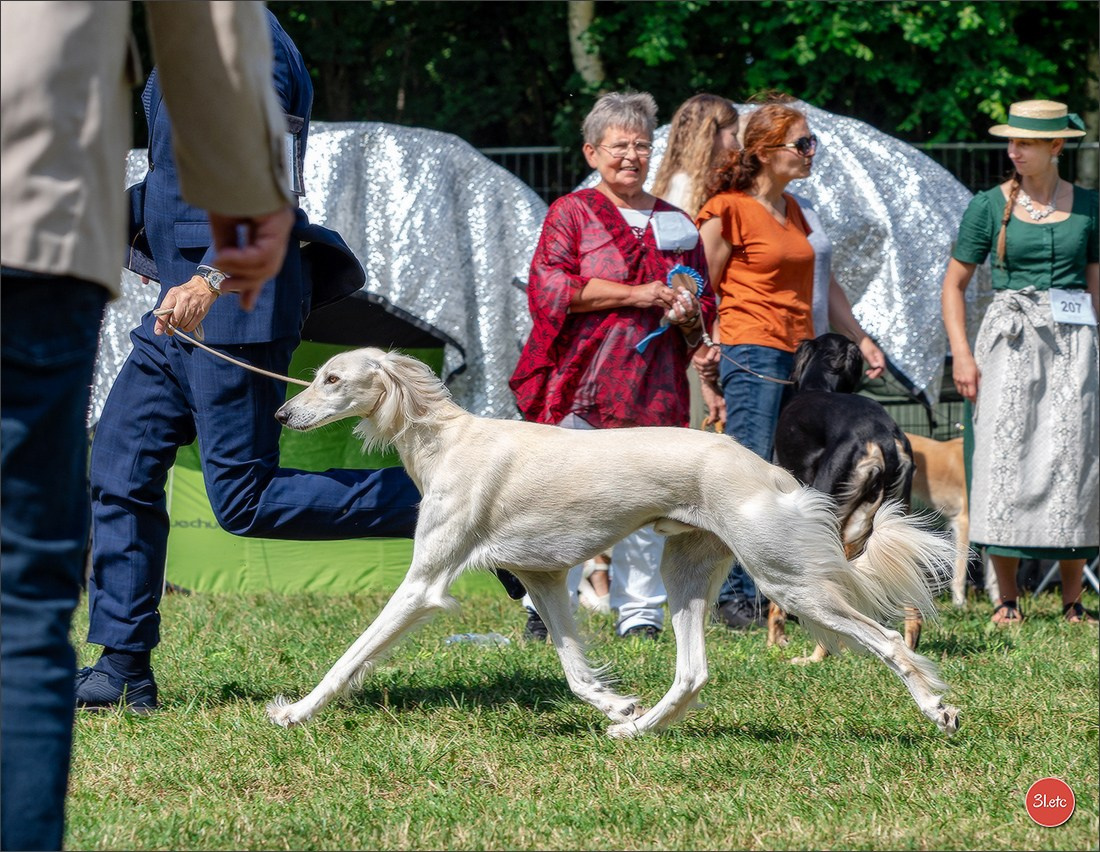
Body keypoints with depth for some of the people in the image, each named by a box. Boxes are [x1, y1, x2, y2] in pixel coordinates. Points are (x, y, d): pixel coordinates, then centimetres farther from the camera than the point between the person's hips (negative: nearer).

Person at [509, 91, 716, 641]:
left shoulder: (675, 224, 19)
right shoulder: (571, 212, 5)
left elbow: (704, 303, 24)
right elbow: (549, 287, -9)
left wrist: (689, 315, -1)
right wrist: (635, 294, -12)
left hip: (654, 388, 4)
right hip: (583, 383, -4)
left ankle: (640, 612, 9)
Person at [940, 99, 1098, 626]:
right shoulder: (989, 206, 3)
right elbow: (954, 284, 7)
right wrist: (961, 353, -3)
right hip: (1010, 338, -1)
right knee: (1005, 455, -5)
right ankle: (1007, 599, 1)